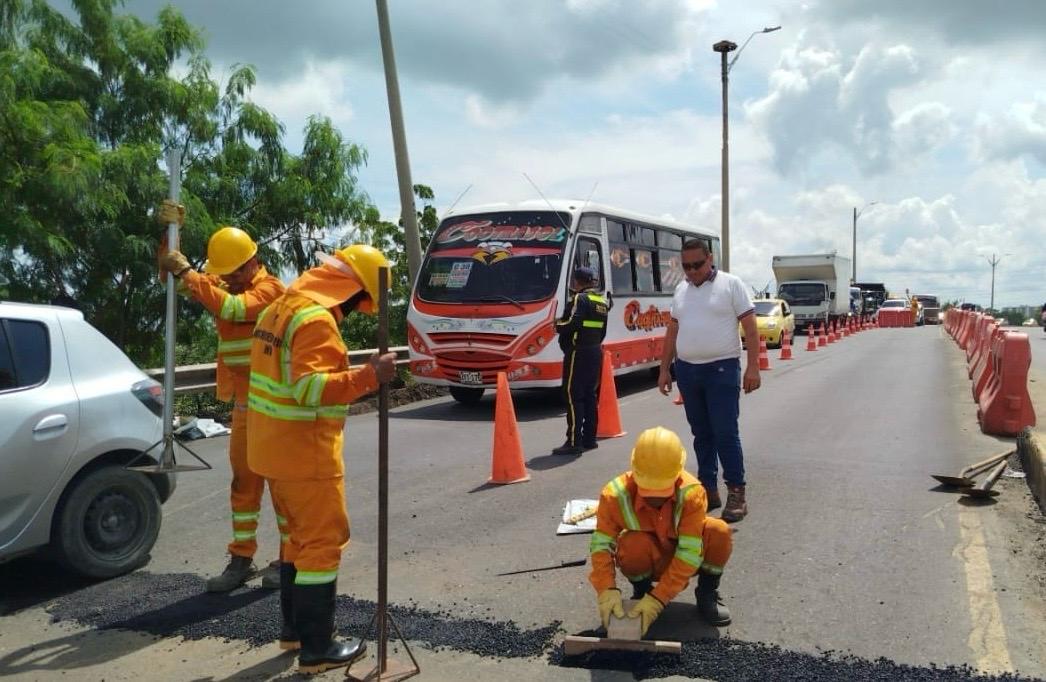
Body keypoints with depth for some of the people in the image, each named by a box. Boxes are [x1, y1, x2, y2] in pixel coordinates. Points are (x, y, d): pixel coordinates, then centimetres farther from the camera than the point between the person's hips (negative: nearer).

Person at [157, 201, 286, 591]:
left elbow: (232, 307, -30)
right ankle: (241, 559, 18)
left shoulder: (270, 289, -13)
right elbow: (173, 273, 15)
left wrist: (186, 272, -25)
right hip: (243, 403, 8)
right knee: (243, 481, 10)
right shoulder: (225, 286, 11)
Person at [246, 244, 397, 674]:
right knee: (323, 543, 0)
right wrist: (368, 377, -33)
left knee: (300, 536, 21)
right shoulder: (316, 319, -21)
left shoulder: (281, 307, 12)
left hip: (274, 448, 10)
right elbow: (310, 387, -31)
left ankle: (294, 629, 32)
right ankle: (316, 650, 8)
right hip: (305, 453, -10)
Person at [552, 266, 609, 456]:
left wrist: (558, 325, -5)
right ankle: (589, 439, 18)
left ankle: (574, 442, -10)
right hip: (596, 351, 9)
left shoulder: (579, 299, -11)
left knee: (573, 396, -7)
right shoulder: (601, 302, 15)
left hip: (578, 353, -9)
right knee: (590, 395, 14)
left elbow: (572, 323, -23)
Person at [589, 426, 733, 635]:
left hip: (681, 562, 1)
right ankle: (640, 592, -2)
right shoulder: (615, 494, -27)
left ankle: (707, 593, 0)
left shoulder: (692, 492, -31)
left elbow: (689, 552, -31)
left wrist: (658, 598, -35)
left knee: (719, 531, -29)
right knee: (635, 543, -36)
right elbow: (601, 545, -23)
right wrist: (607, 590, -37)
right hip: (647, 562, 0)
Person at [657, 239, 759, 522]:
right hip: (686, 371, 5)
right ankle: (708, 490, 20)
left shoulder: (731, 284, -4)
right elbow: (672, 332, 16)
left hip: (721, 370, -5)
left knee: (725, 434, -5)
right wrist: (665, 369, 14)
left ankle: (736, 493, 4)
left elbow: (750, 328, -6)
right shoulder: (681, 290, 12)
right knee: (701, 434, 11)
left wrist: (753, 367, -12)